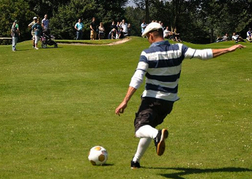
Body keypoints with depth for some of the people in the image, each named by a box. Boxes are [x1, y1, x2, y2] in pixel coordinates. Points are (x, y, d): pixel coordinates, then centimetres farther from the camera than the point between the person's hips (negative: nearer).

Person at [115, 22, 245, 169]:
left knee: (140, 129, -15)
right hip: (169, 101, 5)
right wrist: (229, 49, -1)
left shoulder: (147, 54, -12)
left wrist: (125, 101, -17)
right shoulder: (178, 49, -3)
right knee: (149, 129, 23)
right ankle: (136, 161, 26)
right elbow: (203, 54, -8)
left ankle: (158, 135, -48)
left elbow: (137, 80, -18)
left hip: (151, 100, -5)